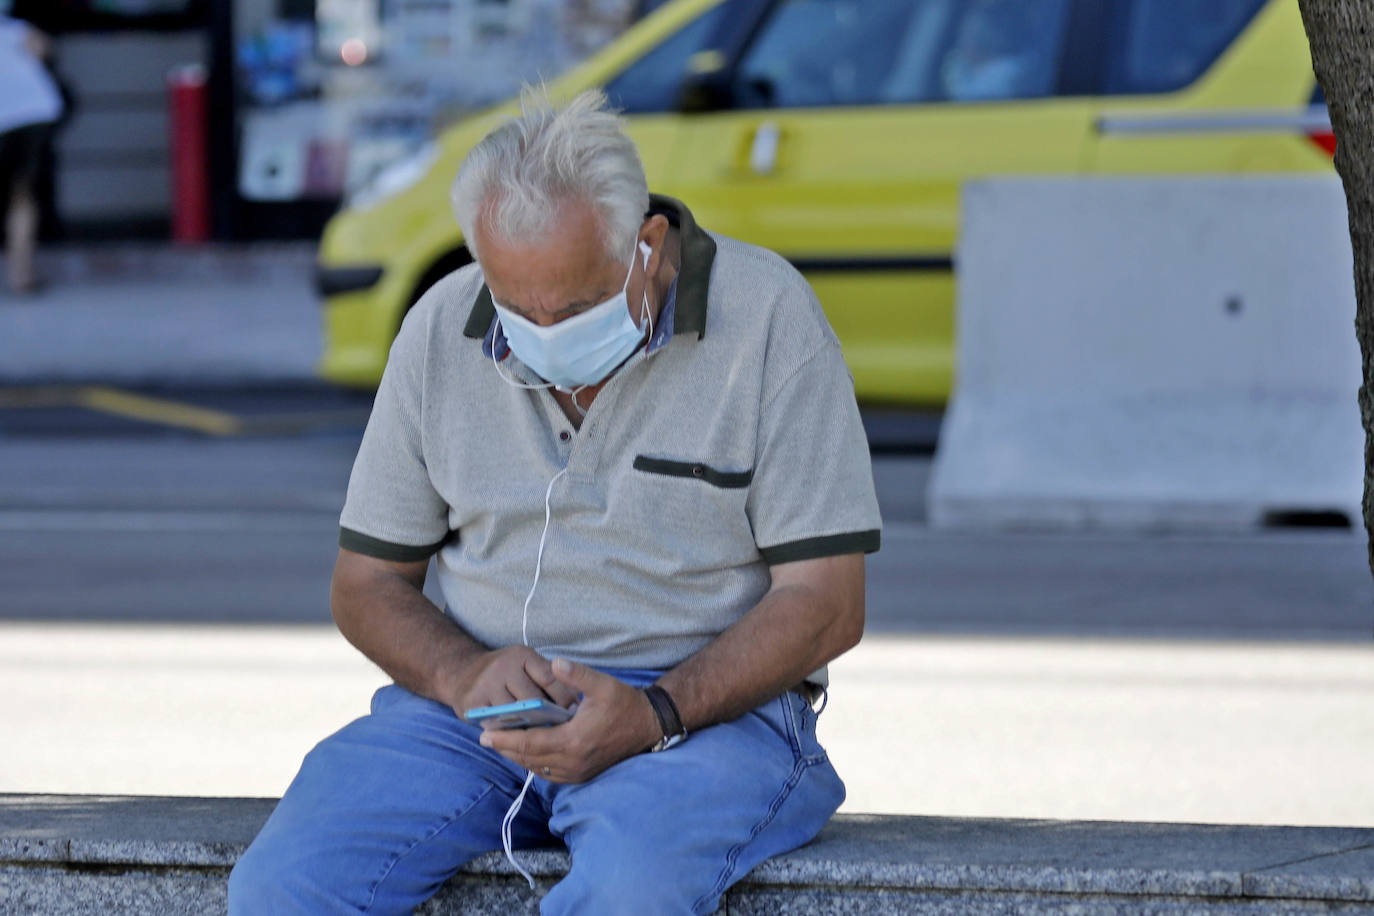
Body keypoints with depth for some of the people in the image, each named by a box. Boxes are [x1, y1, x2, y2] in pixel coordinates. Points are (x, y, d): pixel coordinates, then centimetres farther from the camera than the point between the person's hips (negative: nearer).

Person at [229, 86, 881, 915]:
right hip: (479, 711, 4)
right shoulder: (442, 330, 4)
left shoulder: (767, 317, -7)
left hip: (705, 701, -4)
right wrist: (463, 676, -12)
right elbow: (369, 580, 11)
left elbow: (825, 603, -8)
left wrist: (654, 715, -22)